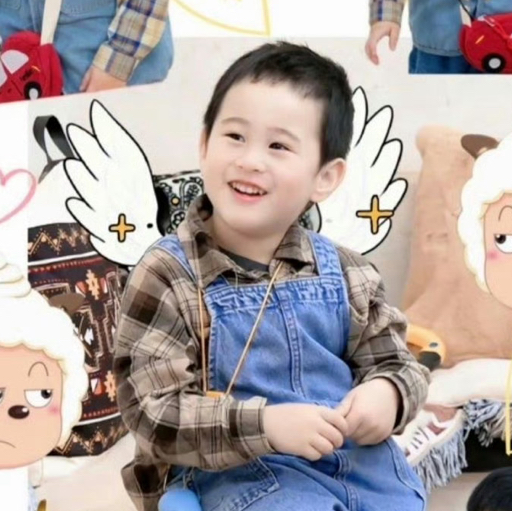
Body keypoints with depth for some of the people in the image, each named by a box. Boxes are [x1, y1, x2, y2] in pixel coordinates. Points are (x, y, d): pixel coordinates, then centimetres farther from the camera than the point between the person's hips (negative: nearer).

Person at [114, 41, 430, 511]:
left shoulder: (345, 274, 3)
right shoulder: (167, 277, -9)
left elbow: (394, 363, 12)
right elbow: (155, 415, -14)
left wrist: (387, 394, -13)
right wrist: (266, 425, -27)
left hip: (359, 457, 5)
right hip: (238, 472, -5)